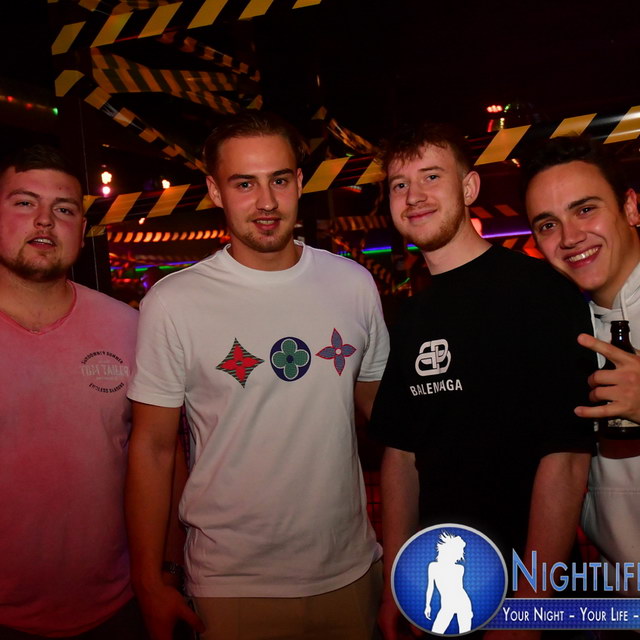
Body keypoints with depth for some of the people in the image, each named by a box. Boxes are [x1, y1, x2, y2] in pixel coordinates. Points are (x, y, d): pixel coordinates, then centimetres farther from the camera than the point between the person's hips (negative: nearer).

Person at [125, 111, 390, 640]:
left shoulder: (354, 284, -2)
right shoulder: (173, 303, -12)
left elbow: (382, 407, 8)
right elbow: (153, 448, -7)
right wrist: (149, 583, -5)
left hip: (351, 568, 4)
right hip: (233, 586, -3)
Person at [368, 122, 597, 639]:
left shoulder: (540, 291, -15)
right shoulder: (412, 319, 3)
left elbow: (565, 457, -20)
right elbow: (401, 452, 6)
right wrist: (395, 586, 3)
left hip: (536, 582, -5)